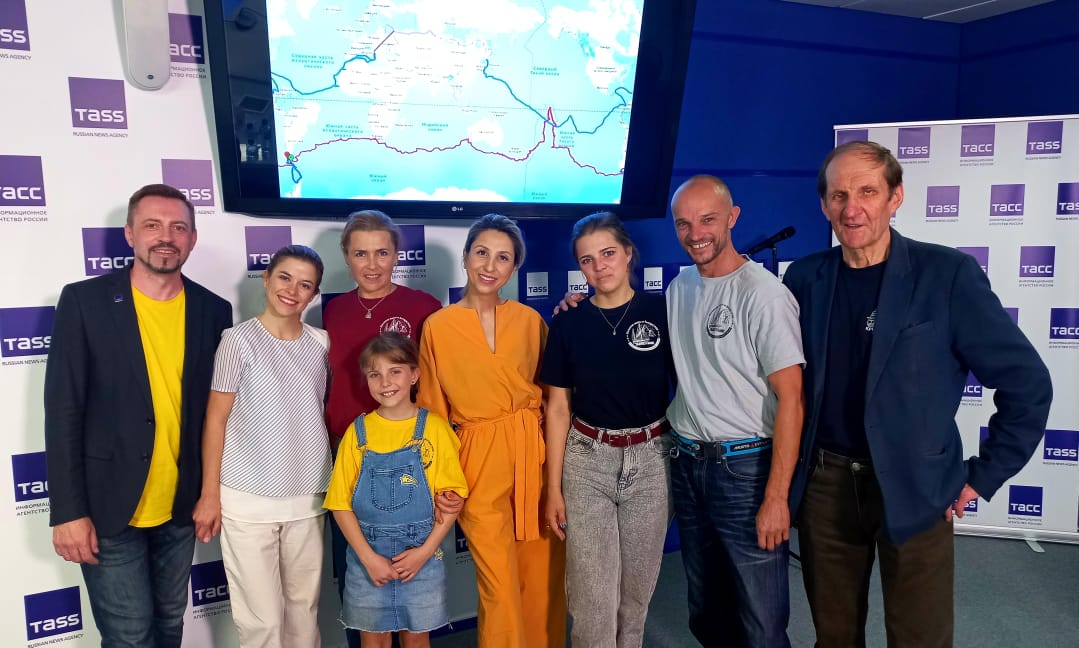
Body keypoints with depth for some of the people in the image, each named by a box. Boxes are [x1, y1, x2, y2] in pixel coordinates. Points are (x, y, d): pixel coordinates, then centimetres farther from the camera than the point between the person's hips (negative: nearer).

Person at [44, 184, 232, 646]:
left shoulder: (213, 310, 0)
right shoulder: (84, 300, -9)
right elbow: (63, 411, -9)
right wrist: (68, 510, -12)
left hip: (180, 508, 4)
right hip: (107, 507, -3)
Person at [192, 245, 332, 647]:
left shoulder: (321, 343, 3)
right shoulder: (239, 341, -8)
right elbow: (216, 420, -5)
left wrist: (337, 481, 11)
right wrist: (210, 494, -5)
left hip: (308, 497, 4)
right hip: (247, 499, -3)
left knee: (304, 607, 15)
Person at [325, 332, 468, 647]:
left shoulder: (434, 428, -7)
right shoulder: (358, 431, -4)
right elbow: (341, 503, -2)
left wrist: (425, 551, -11)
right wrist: (368, 557, -9)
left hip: (421, 554, -1)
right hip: (368, 556, 1)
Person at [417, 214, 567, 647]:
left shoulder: (530, 320, 3)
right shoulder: (437, 327, -2)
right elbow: (433, 412, 2)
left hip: (535, 453, 3)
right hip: (479, 461, -2)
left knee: (543, 577, 13)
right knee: (500, 588, 1)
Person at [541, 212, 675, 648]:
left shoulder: (662, 311, -5)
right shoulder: (569, 323, -2)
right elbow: (557, 410, 1)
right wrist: (553, 487, -1)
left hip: (650, 460, 0)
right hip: (587, 462, 0)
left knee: (637, 588, 15)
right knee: (592, 596, 3)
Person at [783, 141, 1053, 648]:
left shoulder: (947, 274, -10)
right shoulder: (804, 278, 0)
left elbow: (1026, 383, -5)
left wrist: (983, 477, -3)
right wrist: (792, 464, 9)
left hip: (913, 491, -2)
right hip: (824, 485, 3)